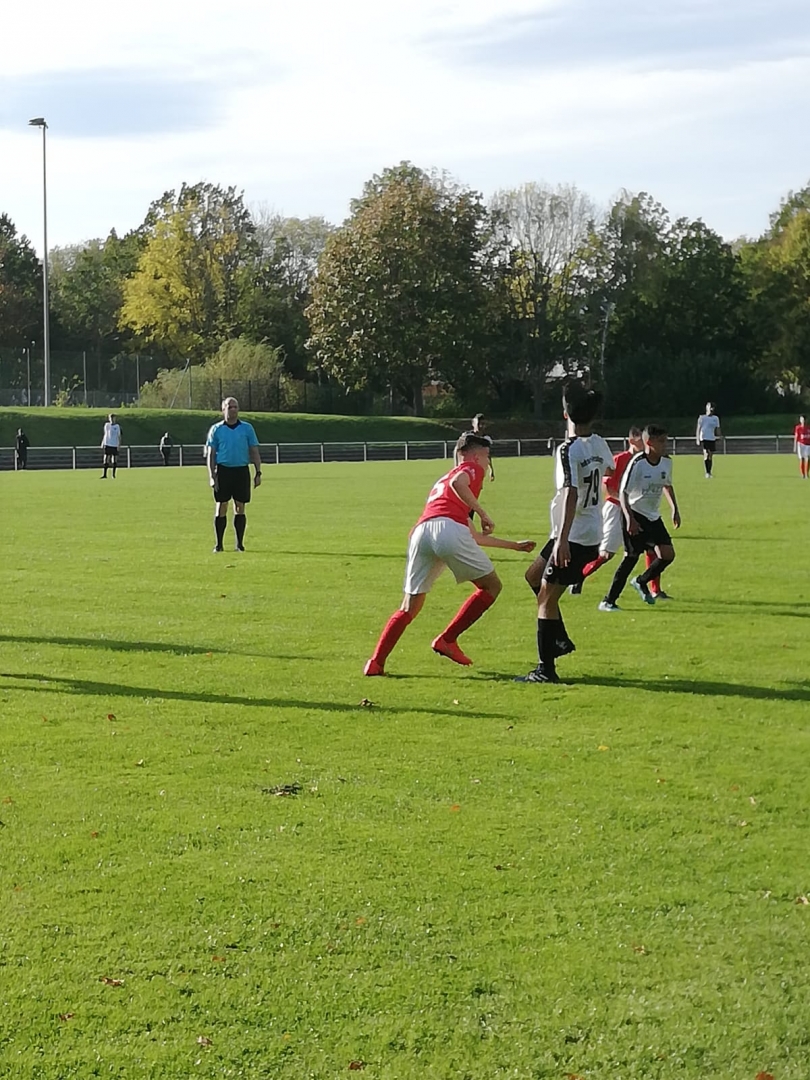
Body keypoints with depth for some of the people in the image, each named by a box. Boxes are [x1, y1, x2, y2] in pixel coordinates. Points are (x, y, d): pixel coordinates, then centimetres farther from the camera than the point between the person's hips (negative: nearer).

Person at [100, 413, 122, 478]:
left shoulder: (117, 426, 3)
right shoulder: (107, 425, 6)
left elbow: (119, 436, 4)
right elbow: (105, 434, 12)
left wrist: (119, 445, -5)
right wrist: (102, 443, 8)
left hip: (115, 445, -1)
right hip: (107, 444, 1)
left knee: (114, 460, 2)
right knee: (105, 459, -4)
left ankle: (113, 474, 11)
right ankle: (104, 474, -2)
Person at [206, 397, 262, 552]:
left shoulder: (247, 428, 6)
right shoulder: (216, 429, 5)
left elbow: (254, 452, 9)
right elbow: (210, 454, 4)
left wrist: (258, 472, 0)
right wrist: (212, 476, -4)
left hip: (242, 470, 1)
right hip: (223, 470, -1)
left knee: (240, 507, 2)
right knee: (221, 507, -1)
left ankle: (240, 543, 8)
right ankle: (219, 544, 4)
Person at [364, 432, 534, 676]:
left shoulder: (441, 482, 41)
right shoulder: (471, 468, 18)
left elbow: (473, 536, 45)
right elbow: (457, 483, -9)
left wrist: (513, 545, 53)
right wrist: (483, 514, -2)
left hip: (420, 533, 7)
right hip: (447, 529, -7)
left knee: (409, 608, 16)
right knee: (491, 586, 11)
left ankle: (376, 663, 4)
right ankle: (447, 640, 5)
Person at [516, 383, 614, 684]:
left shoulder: (567, 450, -19)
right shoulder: (599, 444, 5)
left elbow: (571, 494, -29)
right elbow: (609, 470, 28)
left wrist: (563, 539, -34)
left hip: (573, 537, -9)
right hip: (593, 533, 9)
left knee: (546, 599, -4)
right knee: (533, 576, 25)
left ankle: (545, 670, -4)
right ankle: (560, 639, 27)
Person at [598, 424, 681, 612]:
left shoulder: (667, 462, 0)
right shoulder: (637, 463, -20)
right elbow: (623, 492, -19)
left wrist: (675, 509, 16)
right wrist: (629, 519, -28)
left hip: (653, 516, 6)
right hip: (635, 515, -6)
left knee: (668, 555, -3)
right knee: (631, 556, -9)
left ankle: (641, 582, 24)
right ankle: (608, 601, -1)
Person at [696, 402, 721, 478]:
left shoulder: (716, 418, 10)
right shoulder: (702, 418, 2)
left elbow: (717, 429, 15)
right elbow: (698, 429, 2)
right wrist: (697, 439, -4)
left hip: (712, 439, 3)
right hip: (704, 438, -3)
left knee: (710, 457, 4)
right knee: (706, 455, -17)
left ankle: (709, 473, 13)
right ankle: (707, 473, -18)